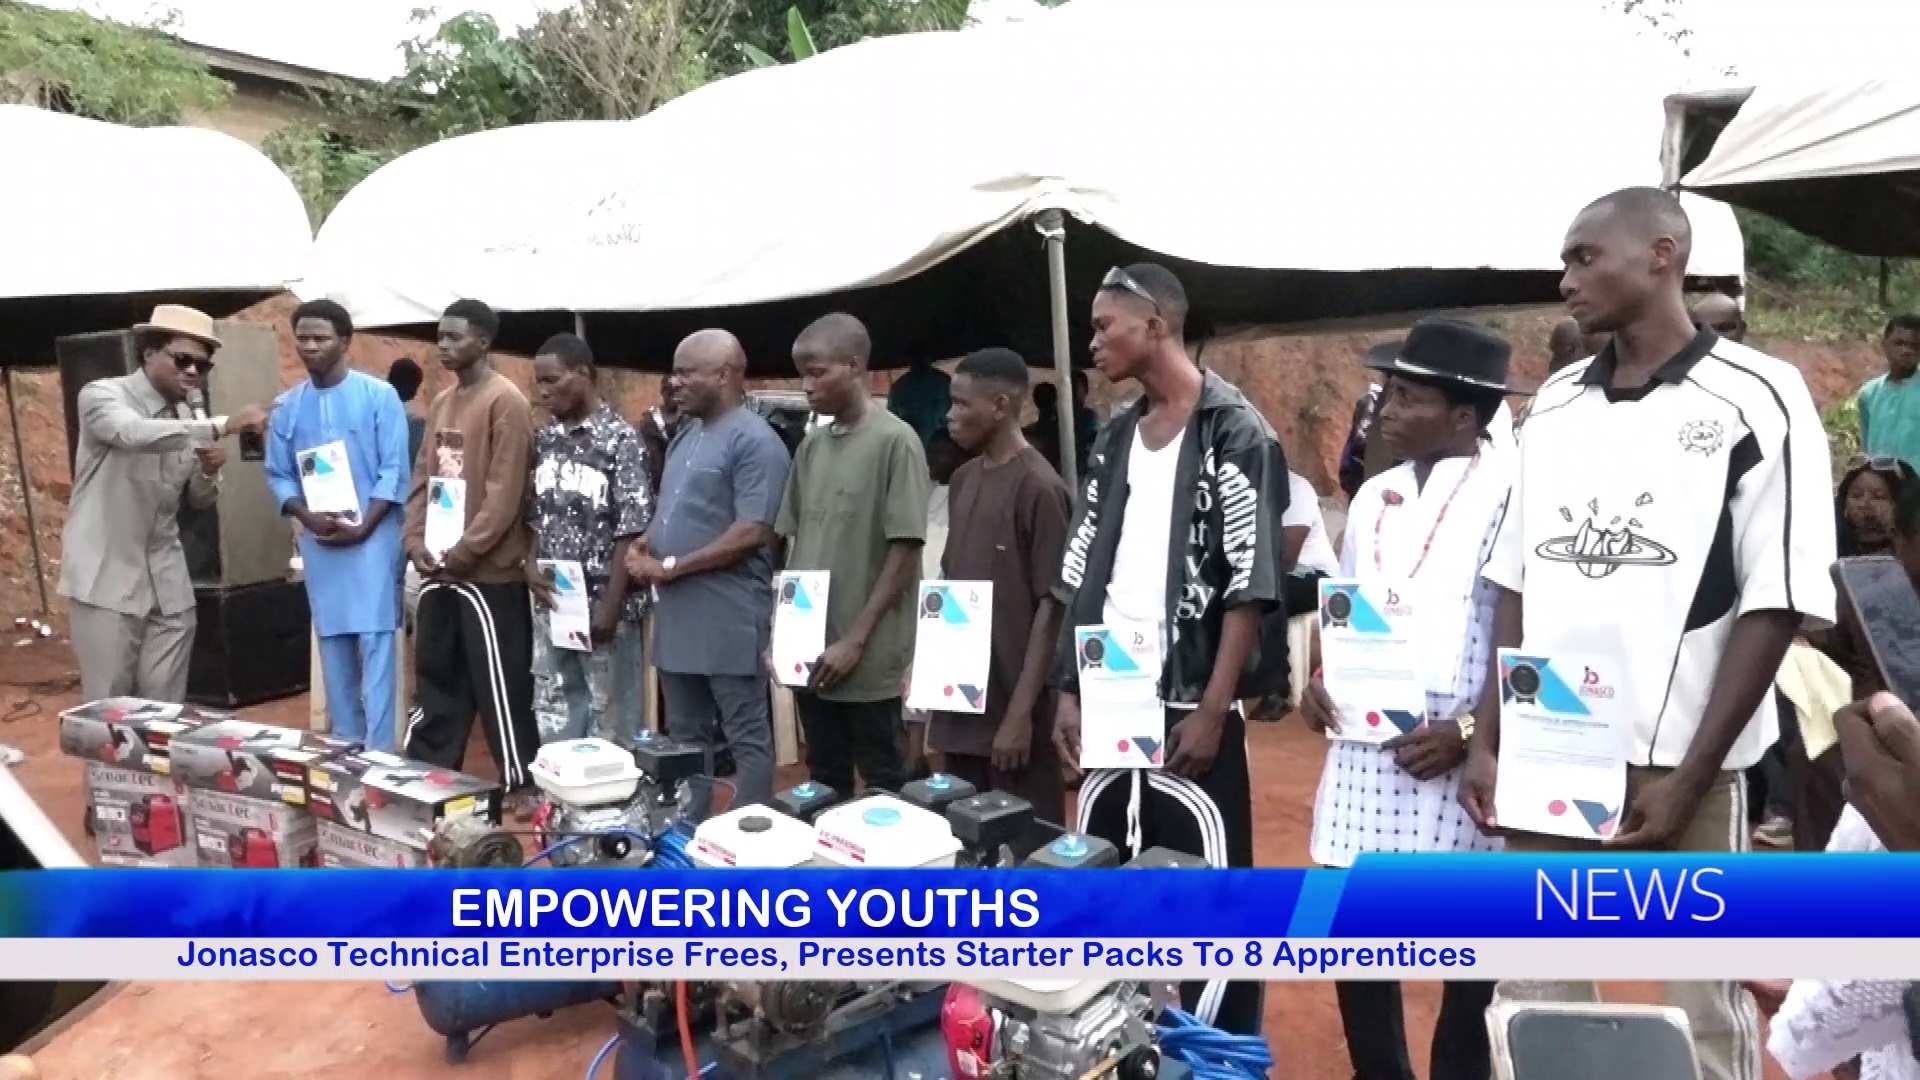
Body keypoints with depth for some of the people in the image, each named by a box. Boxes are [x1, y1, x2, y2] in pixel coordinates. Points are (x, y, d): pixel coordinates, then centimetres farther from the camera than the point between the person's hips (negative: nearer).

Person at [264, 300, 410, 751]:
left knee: (375, 642, -6)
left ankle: (378, 751, -4)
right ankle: (344, 747, 19)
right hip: (319, 541, 4)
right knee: (333, 646, 9)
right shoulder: (288, 406, 8)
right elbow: (278, 474, 9)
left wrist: (363, 527, -14)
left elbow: (395, 470, -7)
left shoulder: (379, 396, -4)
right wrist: (306, 516, -9)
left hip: (372, 536, -4)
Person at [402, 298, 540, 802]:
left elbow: (505, 492, -16)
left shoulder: (506, 401, -11)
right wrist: (416, 542, 2)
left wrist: (463, 553, -15)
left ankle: (519, 785, 9)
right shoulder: (440, 403, 15)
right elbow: (422, 478, 16)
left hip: (488, 571, -8)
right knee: (436, 677, 15)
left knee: (500, 684, -1)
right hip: (439, 569, 8)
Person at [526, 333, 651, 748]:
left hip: (603, 604, -6)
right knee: (552, 713, 13)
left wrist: (611, 606, -16)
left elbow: (630, 531, -13)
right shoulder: (545, 439, 9)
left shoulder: (621, 440, -9)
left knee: (611, 715, 3)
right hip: (551, 603, 6)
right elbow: (536, 516, 16)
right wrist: (532, 567, -2)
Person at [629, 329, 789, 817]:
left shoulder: (754, 440, -12)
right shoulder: (687, 434, 15)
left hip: (729, 618, -9)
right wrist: (645, 543, 2)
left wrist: (670, 566, -16)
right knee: (685, 737, 16)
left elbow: (752, 532, -20)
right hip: (678, 615, 9)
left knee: (746, 739, 2)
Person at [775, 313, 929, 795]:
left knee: (883, 783, 6)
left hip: (868, 657, -6)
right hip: (810, 651, 6)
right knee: (824, 781, 14)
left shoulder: (895, 441, -9)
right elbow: (796, 543, 14)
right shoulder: (811, 445, 9)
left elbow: (904, 552, -12)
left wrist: (856, 640, -14)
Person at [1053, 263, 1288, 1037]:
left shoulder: (1234, 432, -7)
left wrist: (1213, 710, -15)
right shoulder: (1115, 439, 12)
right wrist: (1069, 691, 9)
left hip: (1190, 706, -6)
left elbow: (1250, 588, -12)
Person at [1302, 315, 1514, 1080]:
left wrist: (1475, 731, -17)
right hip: (1364, 748, 7)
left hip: (1459, 755, -6)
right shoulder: (1375, 495, 13)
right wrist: (1317, 680, 5)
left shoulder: (1510, 493, -9)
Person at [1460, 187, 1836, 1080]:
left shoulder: (1755, 399, -6)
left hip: (1678, 766, -4)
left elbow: (1776, 605, -8)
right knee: (1534, 999, 12)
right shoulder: (1555, 404, 9)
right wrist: (1488, 739, 7)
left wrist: (1689, 776, -13)